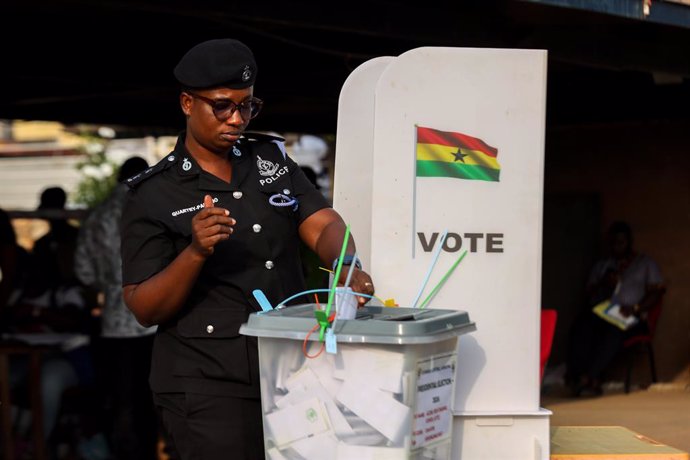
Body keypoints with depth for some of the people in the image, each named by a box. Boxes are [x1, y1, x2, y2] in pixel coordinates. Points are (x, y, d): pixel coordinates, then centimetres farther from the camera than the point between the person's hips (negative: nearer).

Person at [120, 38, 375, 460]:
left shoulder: (272, 158, 10)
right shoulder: (154, 196, -4)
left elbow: (324, 225, -1)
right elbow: (144, 310, -8)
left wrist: (347, 266, -23)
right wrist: (196, 252, -24)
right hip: (208, 390, -5)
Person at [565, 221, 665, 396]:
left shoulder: (646, 263, 16)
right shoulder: (601, 265, 26)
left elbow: (656, 293, 4)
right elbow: (588, 293, 19)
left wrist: (635, 308, -14)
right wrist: (603, 284, -2)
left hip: (630, 317, -3)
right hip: (599, 313, 3)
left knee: (614, 329, -40)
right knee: (581, 324, -34)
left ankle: (590, 377, -46)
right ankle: (578, 373, -46)